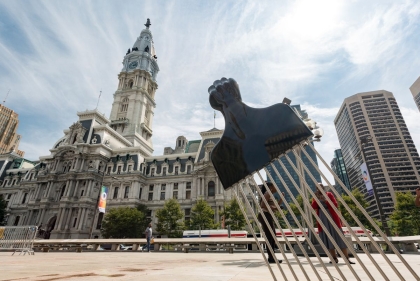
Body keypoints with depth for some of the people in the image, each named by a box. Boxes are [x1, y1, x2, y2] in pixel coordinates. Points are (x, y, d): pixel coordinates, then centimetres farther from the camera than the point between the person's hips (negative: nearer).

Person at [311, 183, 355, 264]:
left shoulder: (329, 194, 5)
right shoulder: (315, 197, 12)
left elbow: (335, 205, -5)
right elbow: (313, 207, -3)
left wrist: (326, 200, -17)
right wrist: (316, 198, -14)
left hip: (332, 217, -2)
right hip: (322, 219, 3)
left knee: (338, 237, -4)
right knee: (327, 238, 1)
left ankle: (347, 258, -3)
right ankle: (334, 258, 7)